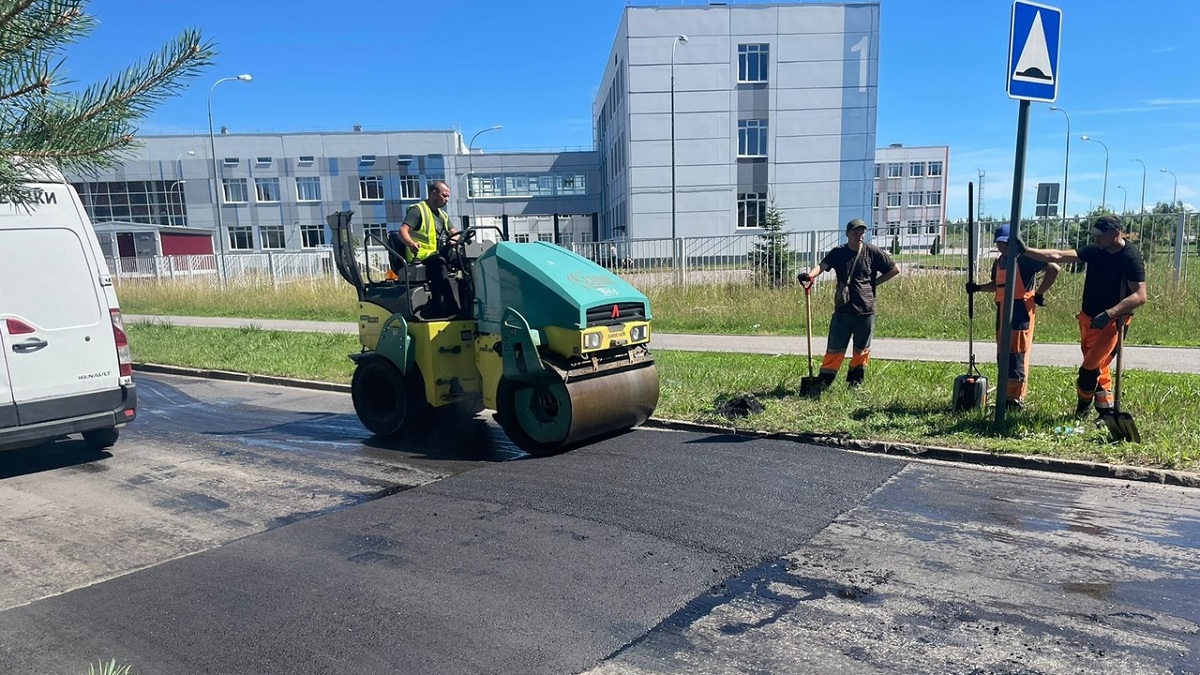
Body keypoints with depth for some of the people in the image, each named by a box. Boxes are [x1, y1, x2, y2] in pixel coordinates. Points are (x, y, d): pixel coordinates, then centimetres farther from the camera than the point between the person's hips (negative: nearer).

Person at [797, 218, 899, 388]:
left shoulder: (873, 252, 1)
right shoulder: (838, 253, 0)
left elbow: (895, 270, 8)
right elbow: (822, 265, -18)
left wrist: (874, 283, 3)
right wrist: (809, 275, -39)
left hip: (866, 310, 1)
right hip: (843, 309, -1)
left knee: (862, 349, 12)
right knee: (834, 348, -1)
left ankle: (855, 381, 26)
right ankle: (824, 381, 5)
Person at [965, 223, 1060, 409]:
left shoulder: (1024, 258, -8)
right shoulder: (998, 262, 17)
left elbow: (1053, 269, -13)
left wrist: (1039, 293, -10)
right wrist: (978, 288, 16)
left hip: (1021, 311, -8)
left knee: (1017, 354, -8)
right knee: (1003, 356, 9)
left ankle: (1017, 397, -4)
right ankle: (1006, 396, 16)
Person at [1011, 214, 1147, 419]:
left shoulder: (1131, 258, -17)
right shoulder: (1095, 250, 1)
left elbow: (1140, 296, -23)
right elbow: (1058, 256, -2)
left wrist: (1109, 314, -31)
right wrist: (1026, 251, -11)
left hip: (1111, 322, -7)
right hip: (1088, 318, 7)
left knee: (1090, 369, -8)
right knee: (1097, 367, 13)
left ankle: (1083, 406, 16)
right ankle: (1106, 410, 25)